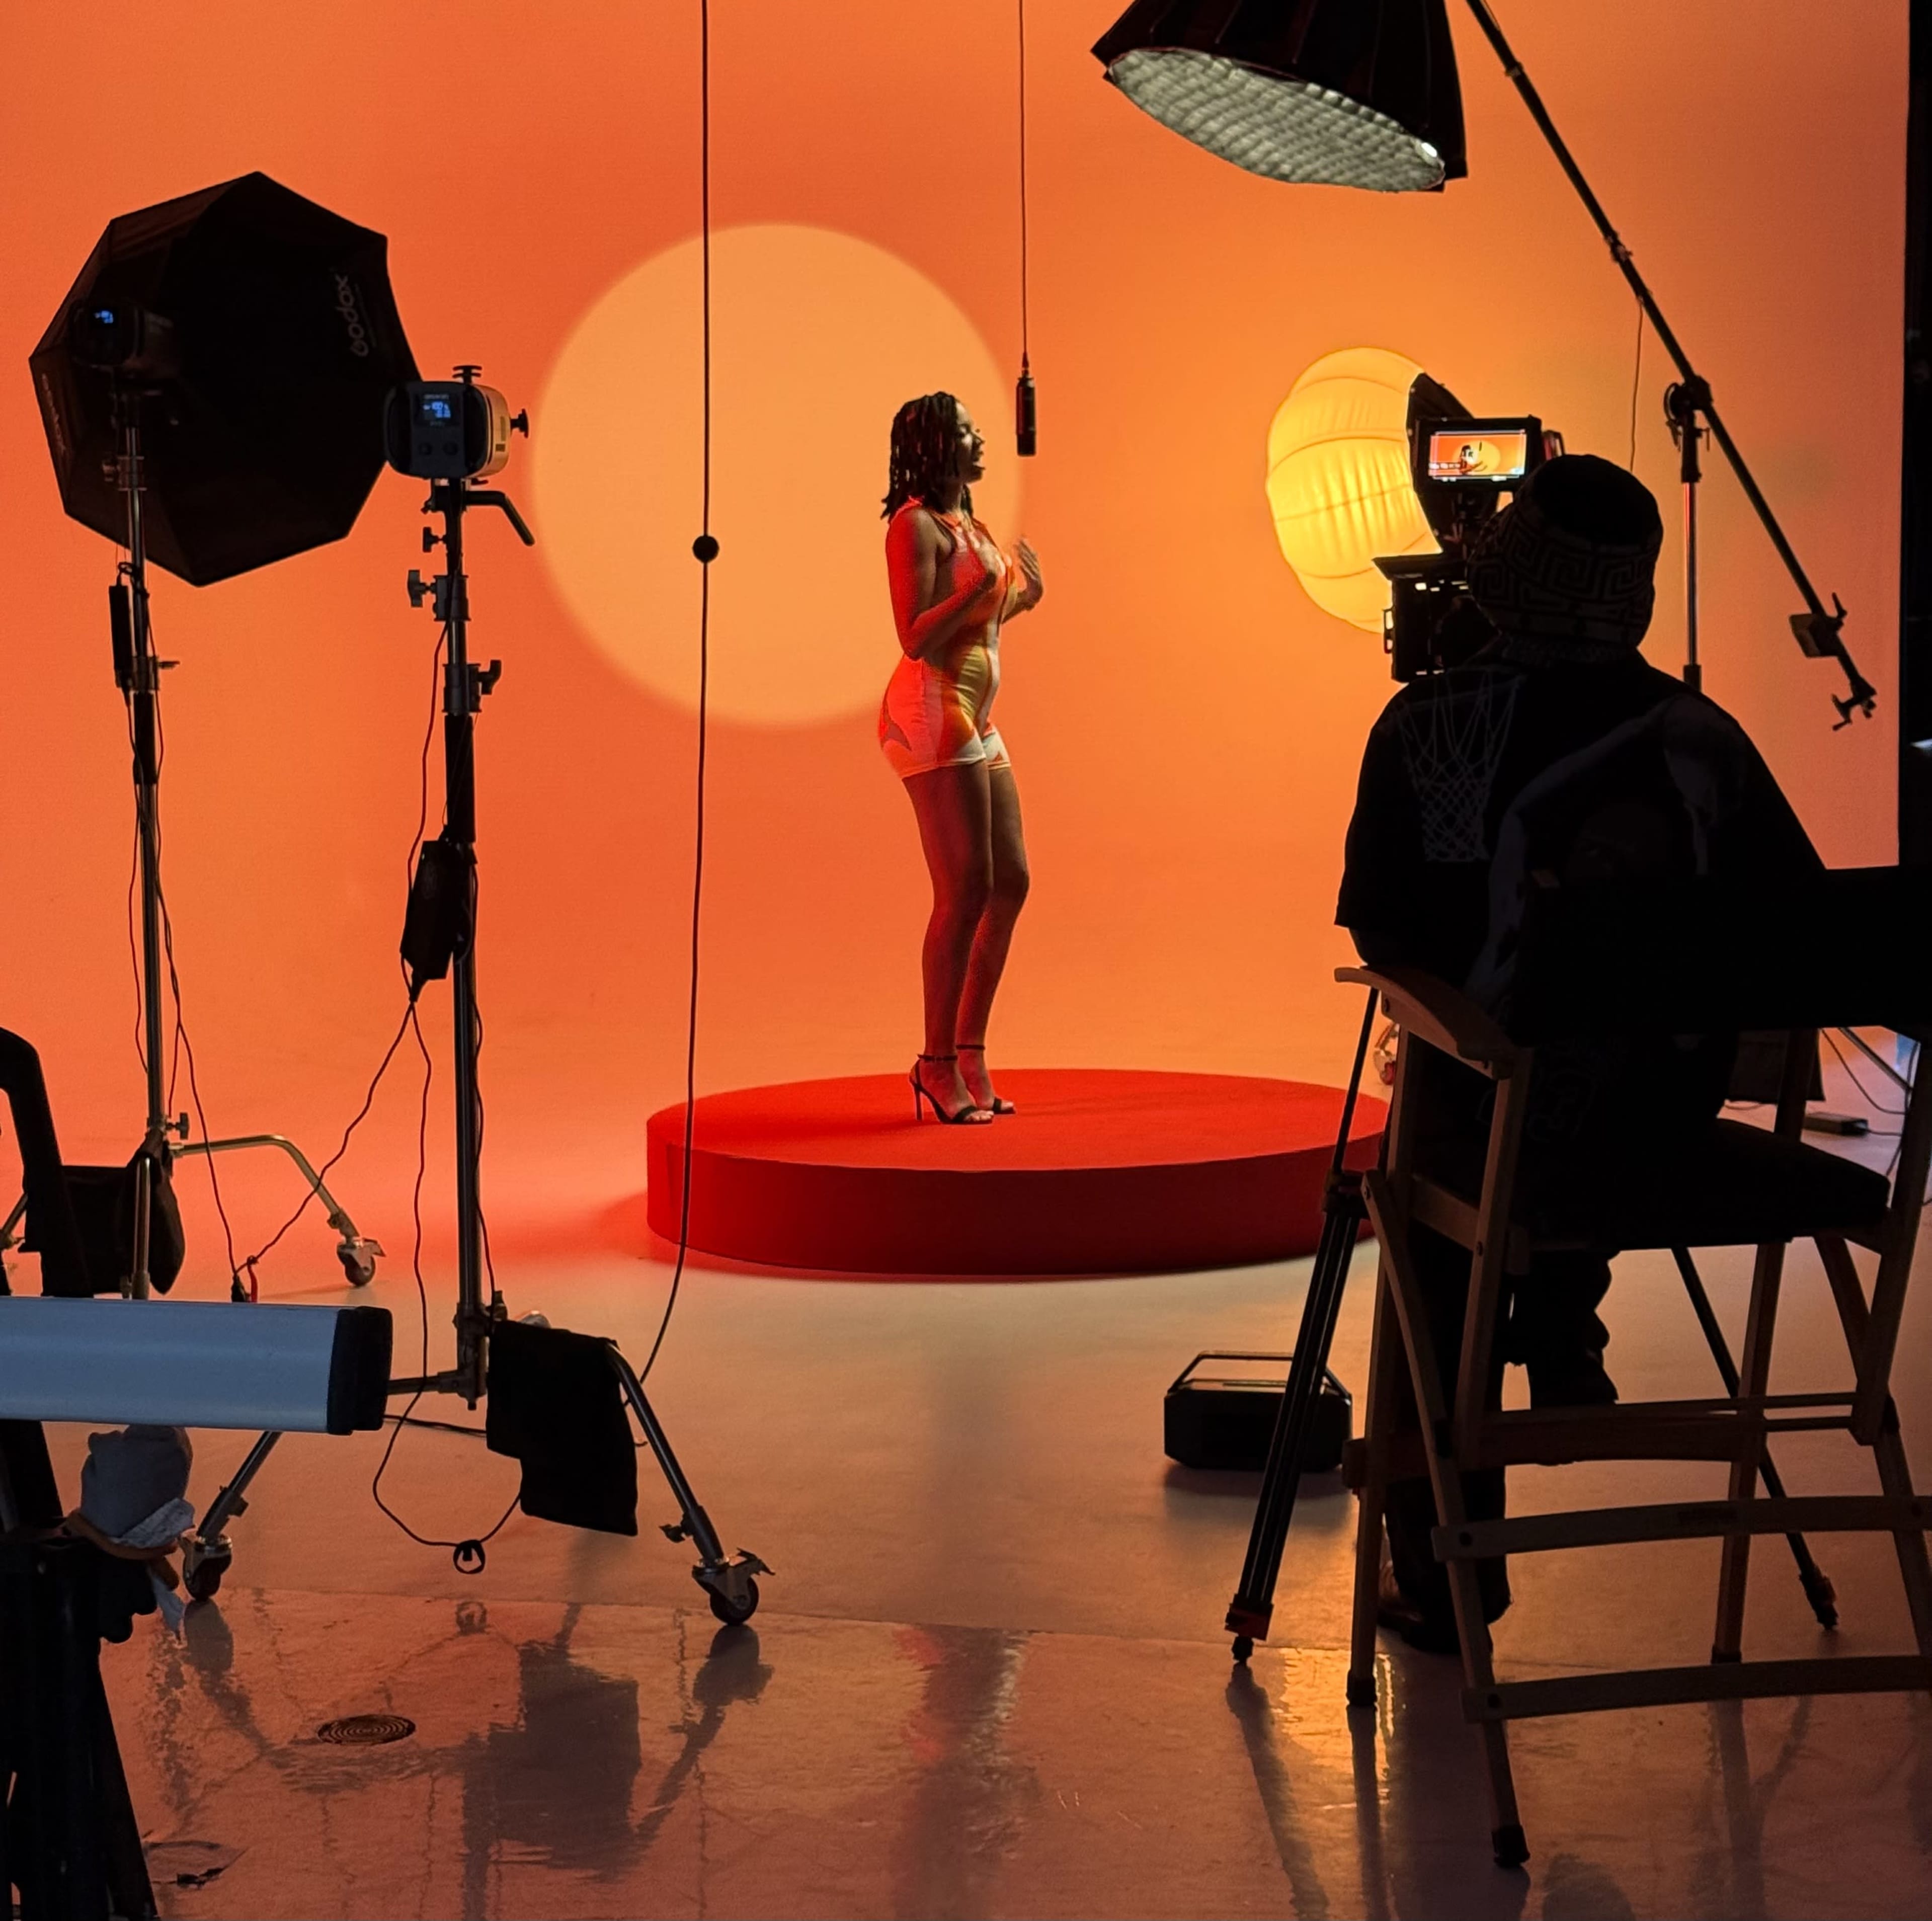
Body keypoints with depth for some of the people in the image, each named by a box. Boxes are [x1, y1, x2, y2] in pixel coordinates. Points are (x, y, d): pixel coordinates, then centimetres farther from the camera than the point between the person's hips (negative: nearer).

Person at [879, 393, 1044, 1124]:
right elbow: (917, 638, -18)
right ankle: (938, 1064, -5)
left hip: (976, 721, 10)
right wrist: (986, 582, -21)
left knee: (1010, 883, 9)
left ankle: (970, 1051, 16)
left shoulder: (965, 524, 19)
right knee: (965, 890, -11)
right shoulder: (915, 525, -9)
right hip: (932, 715, -10)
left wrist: (1020, 598, 14)